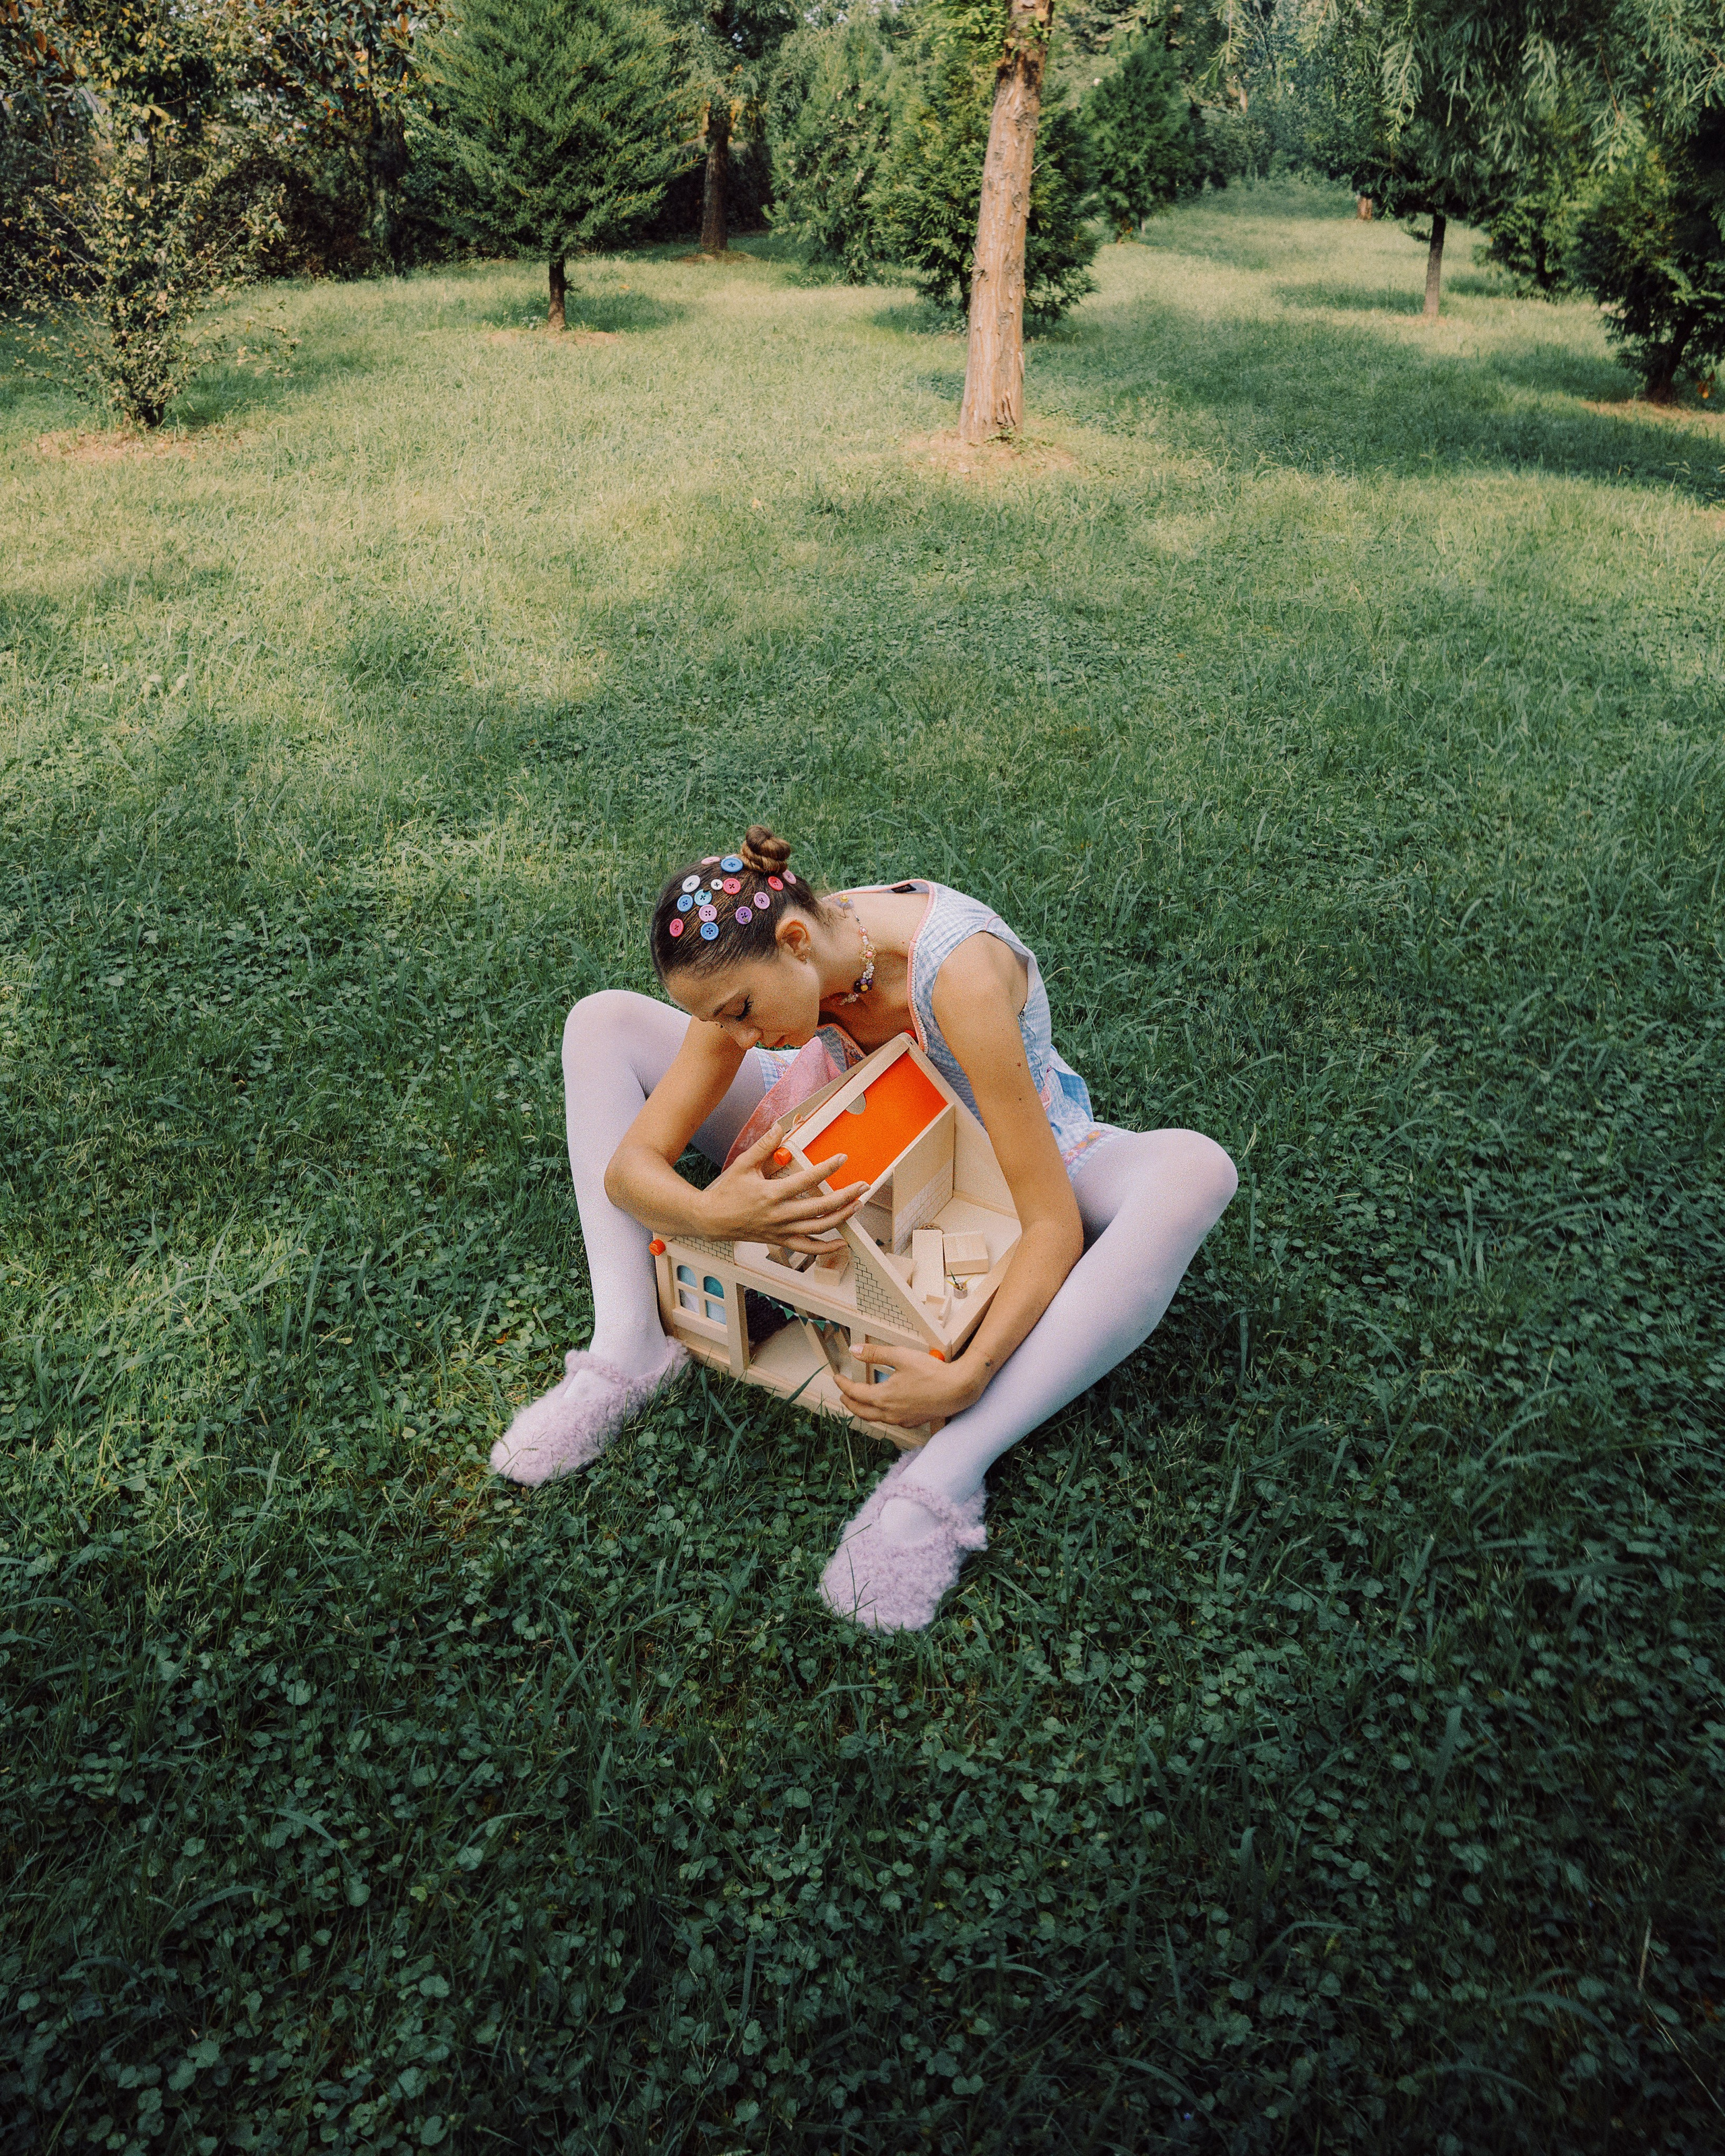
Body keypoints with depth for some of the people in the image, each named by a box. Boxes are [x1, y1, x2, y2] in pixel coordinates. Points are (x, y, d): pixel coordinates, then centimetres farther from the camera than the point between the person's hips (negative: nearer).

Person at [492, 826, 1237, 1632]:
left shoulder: (959, 974, -38)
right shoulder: (756, 963, -22)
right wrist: (708, 1213, -44)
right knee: (602, 1022, -7)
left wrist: (966, 1378, -50)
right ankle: (627, 1348, -16)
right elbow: (630, 1165, -21)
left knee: (1196, 1170, -39)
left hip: (1011, 1159, -4)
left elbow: (1053, 1221, -37)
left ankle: (945, 1472, -42)